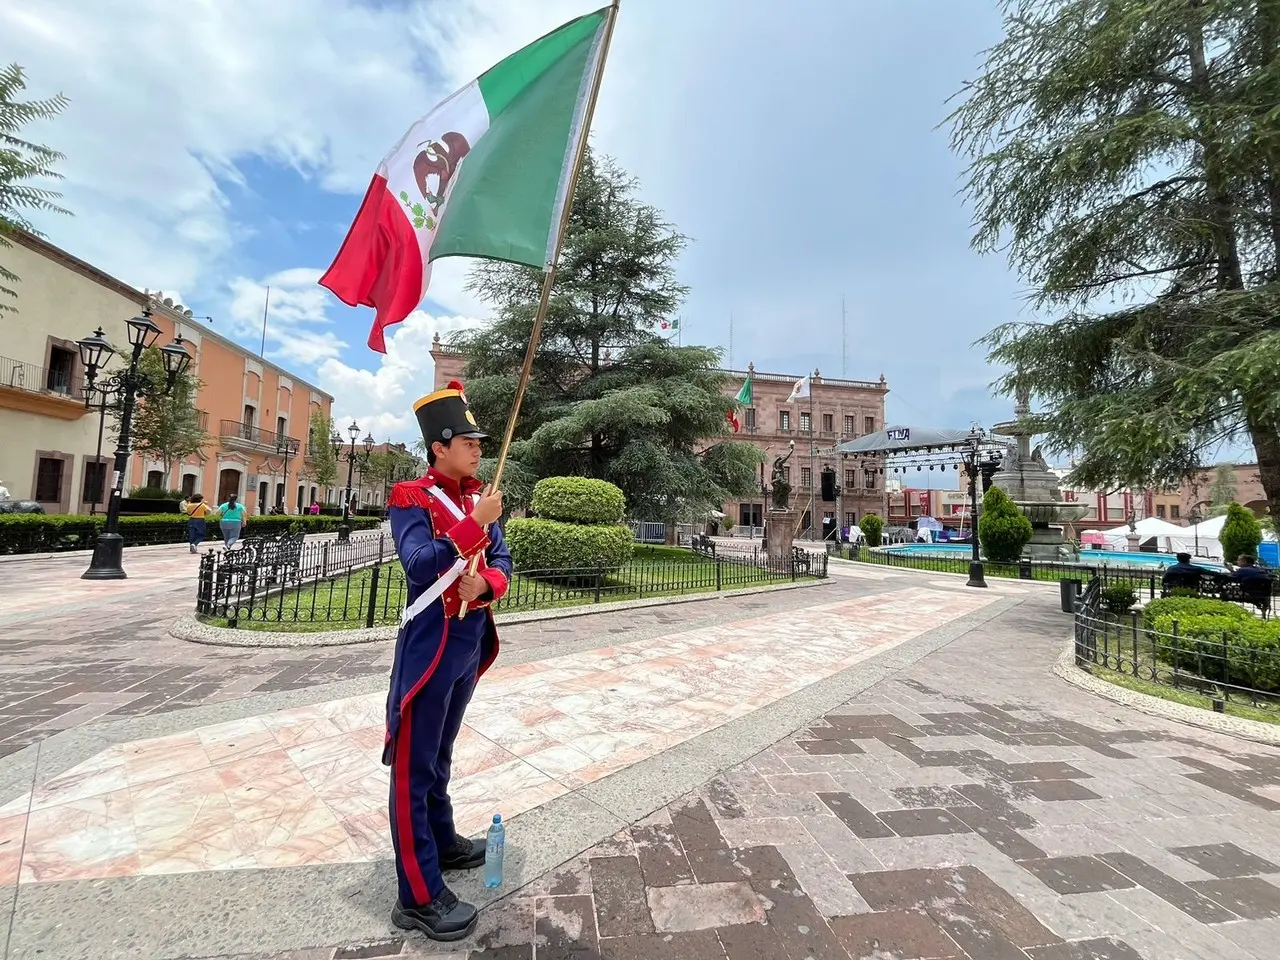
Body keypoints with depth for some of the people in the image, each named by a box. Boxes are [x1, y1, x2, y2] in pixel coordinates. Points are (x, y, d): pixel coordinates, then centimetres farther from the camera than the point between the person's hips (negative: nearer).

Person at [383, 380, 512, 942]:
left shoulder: (478, 498, 7)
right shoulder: (410, 499, -13)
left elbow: (500, 559, 4)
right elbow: (420, 565, -27)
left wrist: (485, 583, -16)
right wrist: (476, 522, -30)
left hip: (472, 641, 7)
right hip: (429, 644, -7)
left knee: (440, 755, 23)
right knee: (415, 766, 5)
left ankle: (443, 842, 41)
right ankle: (419, 896, 16)